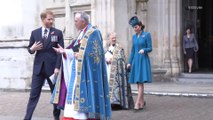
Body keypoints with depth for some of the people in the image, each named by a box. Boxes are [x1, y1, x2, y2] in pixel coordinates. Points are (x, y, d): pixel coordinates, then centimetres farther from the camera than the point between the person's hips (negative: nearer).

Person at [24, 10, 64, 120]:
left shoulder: (58, 33, 1)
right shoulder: (35, 33, 7)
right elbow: (30, 49, 13)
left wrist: (57, 67, -12)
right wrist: (32, 49, -12)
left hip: (52, 67, -1)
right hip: (38, 67, 1)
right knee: (34, 94, 0)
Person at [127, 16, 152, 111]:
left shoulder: (147, 35, -3)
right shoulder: (134, 36, 13)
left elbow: (150, 48, -5)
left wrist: (144, 50, -25)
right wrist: (129, 62, 13)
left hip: (143, 60, -6)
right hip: (135, 60, 6)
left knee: (140, 82, -10)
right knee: (138, 83, 7)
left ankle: (137, 103, -14)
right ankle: (142, 102, 17)